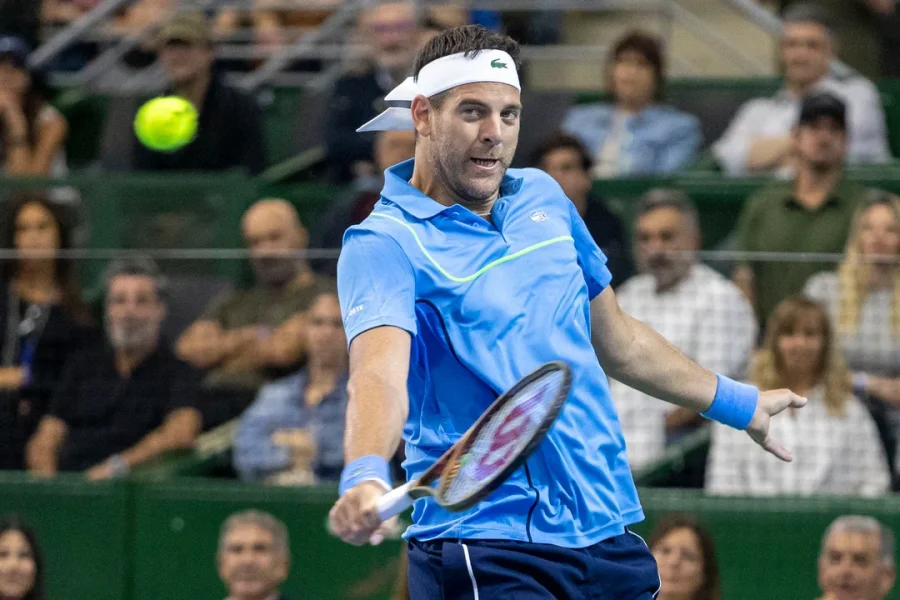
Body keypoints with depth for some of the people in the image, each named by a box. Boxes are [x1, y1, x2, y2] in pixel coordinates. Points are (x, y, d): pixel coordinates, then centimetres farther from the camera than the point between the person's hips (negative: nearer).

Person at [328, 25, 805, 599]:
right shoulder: (384, 244, -10)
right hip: (486, 546, -7)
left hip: (608, 531, 7)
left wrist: (737, 403, 36)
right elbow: (379, 373, -29)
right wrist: (366, 478, -48)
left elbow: (618, 341, 26)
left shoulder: (544, 197, 12)